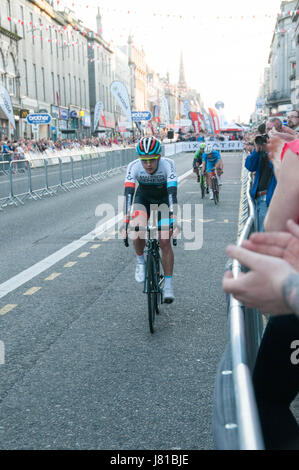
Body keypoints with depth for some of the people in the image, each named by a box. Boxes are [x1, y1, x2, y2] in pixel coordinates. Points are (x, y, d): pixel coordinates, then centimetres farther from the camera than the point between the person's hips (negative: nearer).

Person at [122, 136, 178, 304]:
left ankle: (168, 284, -3)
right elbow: (128, 194, -35)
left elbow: (172, 192, -38)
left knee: (165, 241, -14)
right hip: (143, 198, 1)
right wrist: (126, 221, -45)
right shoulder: (134, 166, -28)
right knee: (138, 234, -26)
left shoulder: (168, 164, -31)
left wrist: (173, 218, -50)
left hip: (164, 199, -1)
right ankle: (140, 261, 4)